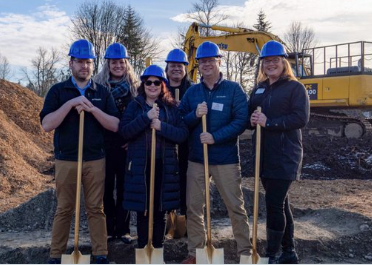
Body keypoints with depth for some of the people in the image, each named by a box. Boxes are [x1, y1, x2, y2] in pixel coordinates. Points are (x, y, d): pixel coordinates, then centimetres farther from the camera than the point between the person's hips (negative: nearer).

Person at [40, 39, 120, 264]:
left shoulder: (102, 92, 6)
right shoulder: (58, 91, 1)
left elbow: (115, 126, -3)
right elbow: (47, 125, -11)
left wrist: (92, 109, -16)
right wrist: (71, 103, -19)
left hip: (96, 160, 1)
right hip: (66, 160, -1)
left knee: (96, 208, 6)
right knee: (64, 209, 7)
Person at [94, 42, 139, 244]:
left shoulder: (135, 86, 6)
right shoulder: (98, 85, 3)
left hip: (127, 145, 1)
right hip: (105, 144, 0)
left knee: (124, 186, 5)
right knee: (107, 186, 5)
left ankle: (123, 228, 15)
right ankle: (109, 228, 16)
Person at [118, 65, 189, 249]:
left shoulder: (171, 107, 7)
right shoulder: (134, 106, 5)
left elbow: (183, 134, -3)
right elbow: (124, 131, -8)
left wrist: (161, 126, -17)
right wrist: (146, 117, -18)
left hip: (165, 166, 1)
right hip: (140, 165, -1)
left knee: (160, 210, 8)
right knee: (142, 210, 4)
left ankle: (158, 246, 21)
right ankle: (142, 248, 17)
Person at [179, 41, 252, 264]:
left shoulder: (233, 89, -1)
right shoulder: (192, 92, 9)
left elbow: (241, 121, -10)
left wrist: (215, 137, -17)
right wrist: (195, 115, -13)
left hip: (226, 158, -3)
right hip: (196, 158, 4)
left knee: (236, 206, 4)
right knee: (193, 208, 7)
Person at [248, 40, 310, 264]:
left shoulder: (295, 87, -4)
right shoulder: (259, 89, 16)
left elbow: (301, 118, -16)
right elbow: (250, 115, 18)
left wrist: (268, 122, -21)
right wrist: (252, 120, -6)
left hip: (285, 156, -7)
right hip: (264, 155, 7)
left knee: (274, 204, -9)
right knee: (281, 203, 14)